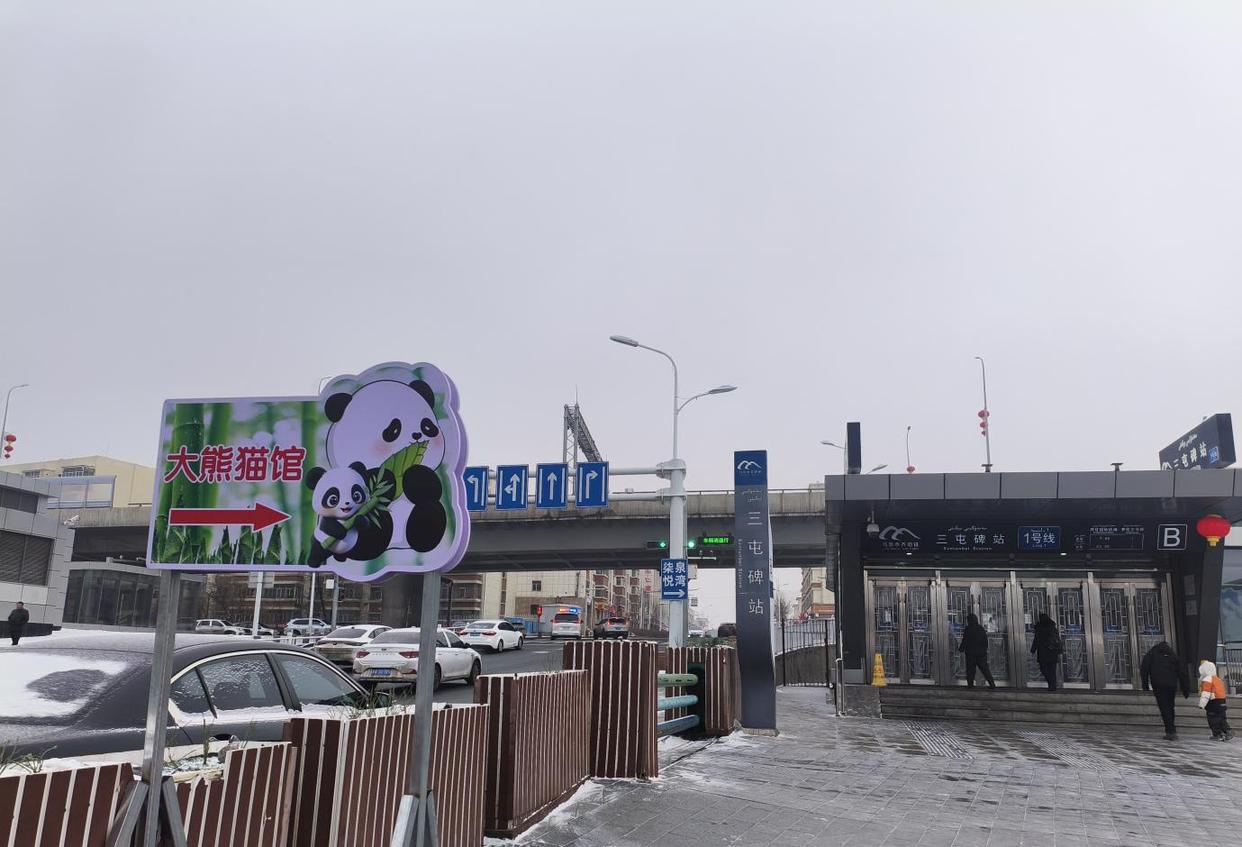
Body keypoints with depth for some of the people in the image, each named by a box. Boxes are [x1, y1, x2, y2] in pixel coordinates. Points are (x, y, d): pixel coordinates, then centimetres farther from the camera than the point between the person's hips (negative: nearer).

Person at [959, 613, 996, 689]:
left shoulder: (968, 629, -10)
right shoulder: (982, 629, 6)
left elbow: (964, 641, -8)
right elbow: (986, 641, 11)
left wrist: (961, 649, 5)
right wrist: (984, 650, 22)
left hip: (971, 653, -4)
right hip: (982, 653, 4)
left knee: (970, 669, 3)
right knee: (985, 669, 7)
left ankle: (970, 684, 3)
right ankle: (992, 683, 1)